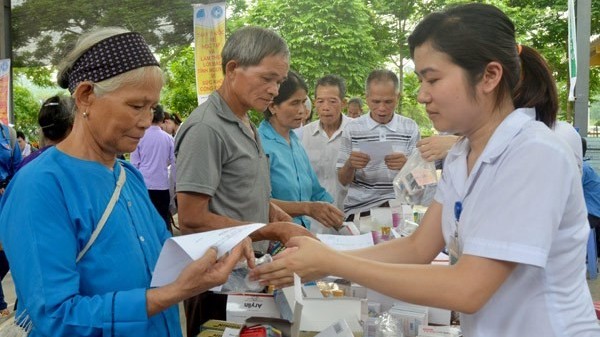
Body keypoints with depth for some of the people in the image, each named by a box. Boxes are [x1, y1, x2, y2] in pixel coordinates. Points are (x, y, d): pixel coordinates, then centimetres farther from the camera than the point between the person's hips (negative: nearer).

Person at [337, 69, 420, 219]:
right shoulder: (352, 128, 4)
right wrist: (350, 165, -17)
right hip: (358, 208, -1)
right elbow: (343, 180, 6)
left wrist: (406, 165, -18)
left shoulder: (410, 128, 6)